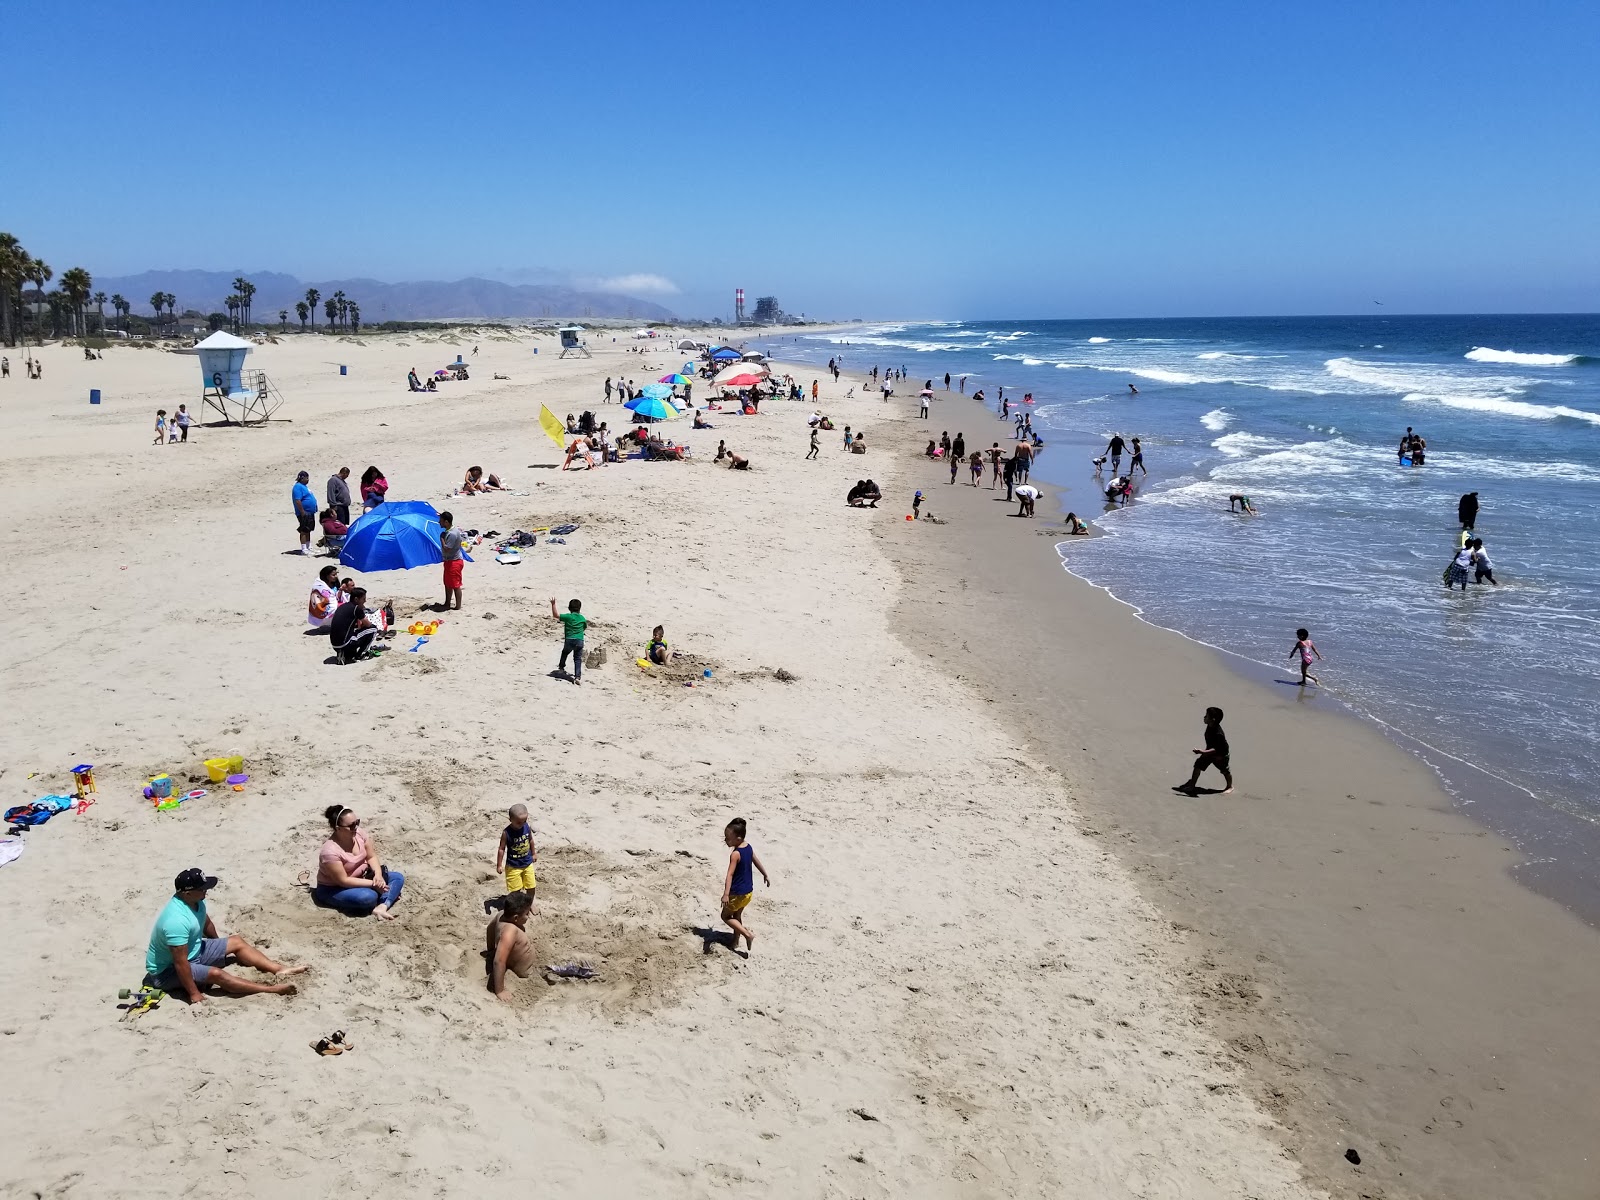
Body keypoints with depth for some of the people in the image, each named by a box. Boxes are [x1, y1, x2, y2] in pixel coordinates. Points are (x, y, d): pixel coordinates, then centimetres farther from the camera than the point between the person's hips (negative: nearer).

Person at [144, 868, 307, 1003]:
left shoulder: (195, 901, -9)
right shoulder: (176, 921, -38)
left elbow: (207, 924, 13)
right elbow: (181, 963, -35)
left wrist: (219, 948, 27)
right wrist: (194, 994, -29)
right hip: (168, 970, -10)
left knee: (236, 942, 7)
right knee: (216, 974, -29)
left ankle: (279, 970, 2)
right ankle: (272, 989, -31)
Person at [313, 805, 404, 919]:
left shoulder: (358, 833, -12)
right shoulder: (330, 851, -31)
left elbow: (371, 857, -2)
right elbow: (343, 881, -28)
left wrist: (378, 875, -22)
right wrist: (373, 884, -28)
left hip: (360, 877, 8)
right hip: (334, 889, -8)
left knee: (398, 877, -8)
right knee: (368, 897, -37)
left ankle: (382, 906, -29)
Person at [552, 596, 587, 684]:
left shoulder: (568, 616, -5)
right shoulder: (582, 618, 6)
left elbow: (555, 615, -6)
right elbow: (585, 627, 22)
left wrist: (553, 604, -1)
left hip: (569, 640, -1)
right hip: (580, 641, 1)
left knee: (564, 653, 30)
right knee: (578, 659, 2)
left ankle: (561, 667, 47)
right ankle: (578, 676, -11)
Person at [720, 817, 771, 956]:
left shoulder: (735, 854, -26)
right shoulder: (749, 847, -1)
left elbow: (730, 874, -33)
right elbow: (757, 862, 15)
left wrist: (726, 894, -40)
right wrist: (766, 875, 31)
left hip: (737, 893, -8)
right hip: (748, 891, 8)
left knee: (726, 916, 9)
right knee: (736, 916, 23)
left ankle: (748, 935, -1)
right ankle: (736, 942, 29)